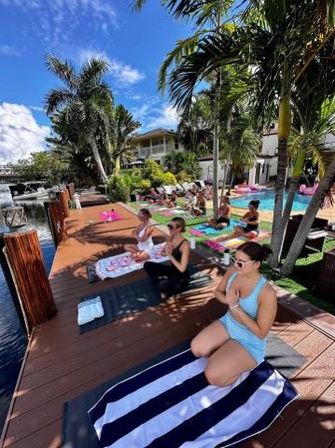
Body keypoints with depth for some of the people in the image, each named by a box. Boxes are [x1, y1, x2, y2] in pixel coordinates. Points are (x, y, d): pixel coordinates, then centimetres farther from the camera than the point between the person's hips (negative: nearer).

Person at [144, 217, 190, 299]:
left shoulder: (185, 244, -27)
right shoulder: (171, 239, -6)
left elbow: (182, 268, -28)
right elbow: (162, 253, 8)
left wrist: (170, 255, -27)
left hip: (182, 277, -7)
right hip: (172, 270, 7)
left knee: (163, 286, -33)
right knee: (147, 265, -1)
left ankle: (167, 290, 1)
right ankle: (161, 284, 3)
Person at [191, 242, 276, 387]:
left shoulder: (267, 293, -31)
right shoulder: (232, 272, -14)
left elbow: (261, 333, -23)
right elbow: (218, 291, 3)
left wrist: (236, 306, -30)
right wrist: (228, 300, -20)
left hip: (249, 340, -5)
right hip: (227, 323, 6)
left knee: (213, 376, -13)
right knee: (196, 348, -5)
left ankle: (243, 364, 12)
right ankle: (223, 356, 19)